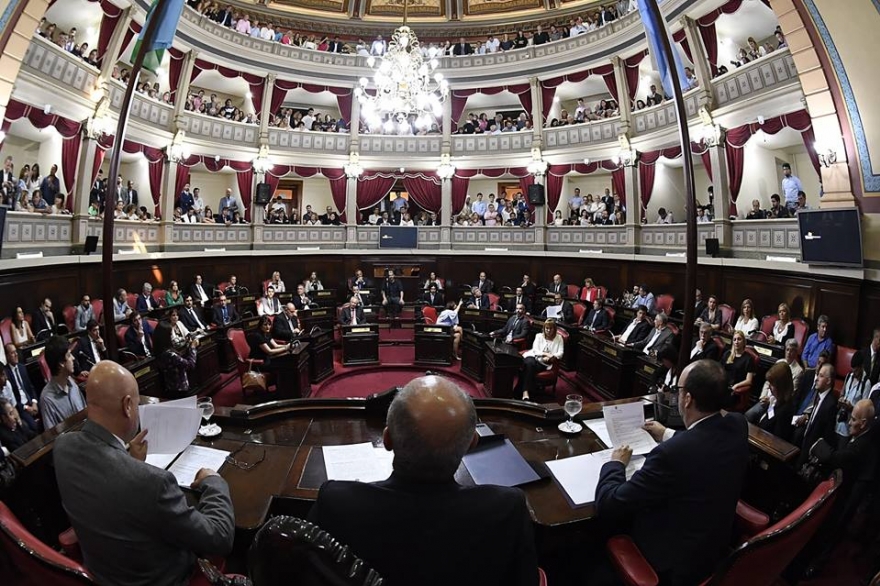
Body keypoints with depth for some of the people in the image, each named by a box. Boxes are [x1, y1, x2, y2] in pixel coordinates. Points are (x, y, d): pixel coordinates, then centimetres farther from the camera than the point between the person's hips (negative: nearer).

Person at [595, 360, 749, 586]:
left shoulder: (671, 452, -37)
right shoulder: (737, 425, -14)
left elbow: (608, 505, -27)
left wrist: (615, 463, -10)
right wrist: (668, 435, 20)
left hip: (675, 563, -7)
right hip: (718, 544, 7)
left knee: (600, 527, 13)